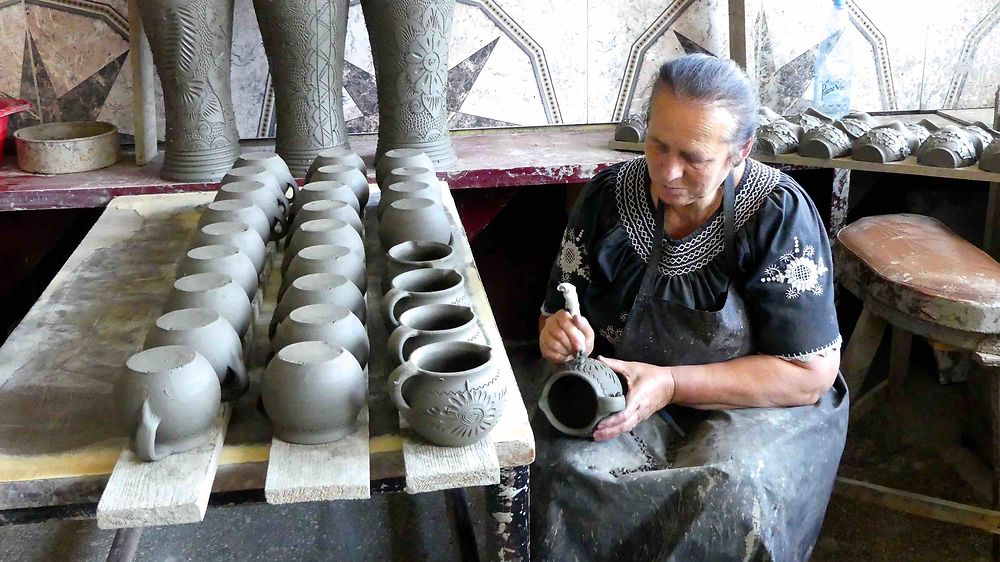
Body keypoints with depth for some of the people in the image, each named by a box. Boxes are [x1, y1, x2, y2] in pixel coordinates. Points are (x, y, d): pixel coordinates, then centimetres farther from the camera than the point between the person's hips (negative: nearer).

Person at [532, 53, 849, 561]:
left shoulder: (780, 214, -14)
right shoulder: (608, 195, -3)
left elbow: (811, 373, -14)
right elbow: (559, 313, 7)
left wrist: (671, 384, -23)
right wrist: (560, 335, -19)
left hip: (757, 404, -2)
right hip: (621, 389, 2)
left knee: (728, 498, -34)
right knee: (563, 470, -30)